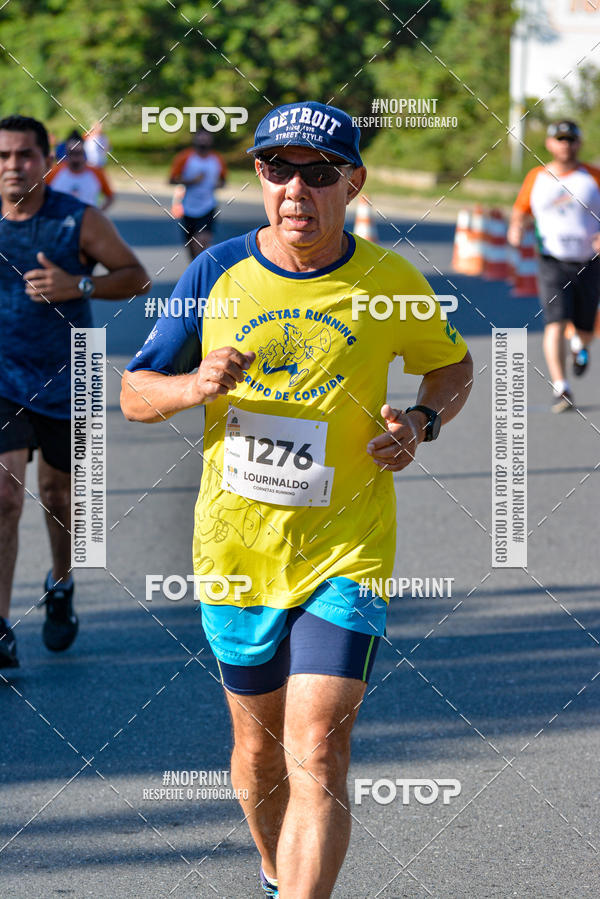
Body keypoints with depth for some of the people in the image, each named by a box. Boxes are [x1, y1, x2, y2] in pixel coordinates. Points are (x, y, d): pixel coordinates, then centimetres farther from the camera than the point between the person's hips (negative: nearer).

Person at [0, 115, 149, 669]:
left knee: (58, 491, 16)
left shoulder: (78, 222, -9)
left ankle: (61, 587, 45)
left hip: (66, 382, 0)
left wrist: (77, 286, -20)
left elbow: (136, 276, -5)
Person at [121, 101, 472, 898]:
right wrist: (196, 387, -18)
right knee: (260, 743, 17)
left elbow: (455, 364, 14)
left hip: (346, 550, -2)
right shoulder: (217, 273, -3)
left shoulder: (391, 284, -5)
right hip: (237, 551, 2)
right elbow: (135, 393, 4)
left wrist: (420, 422, -7)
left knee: (317, 752, -15)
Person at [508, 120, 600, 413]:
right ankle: (561, 389, -18)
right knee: (555, 322, -17)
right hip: (552, 264, -1)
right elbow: (520, 213, 15)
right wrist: (516, 229, -8)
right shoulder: (536, 178, 6)